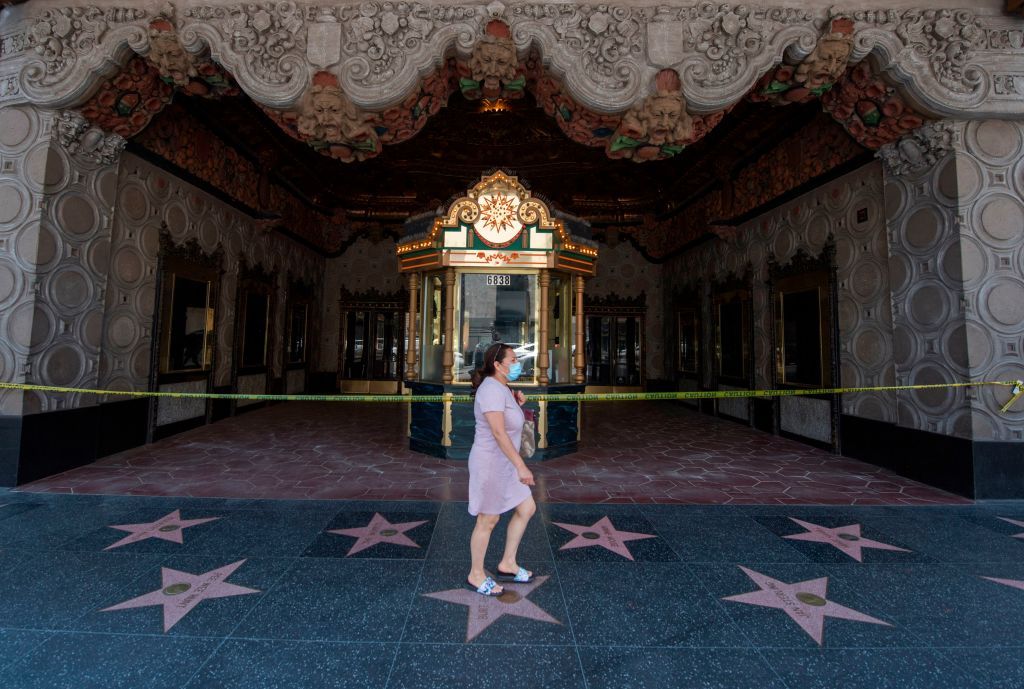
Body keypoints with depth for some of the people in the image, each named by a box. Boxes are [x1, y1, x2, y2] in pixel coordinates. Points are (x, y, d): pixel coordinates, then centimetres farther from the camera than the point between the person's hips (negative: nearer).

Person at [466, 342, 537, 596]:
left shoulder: (500, 388, 9)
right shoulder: (492, 389, -22)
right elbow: (498, 433, -28)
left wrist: (516, 403, 4)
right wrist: (521, 466, -27)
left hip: (502, 463, 10)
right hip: (490, 464, -10)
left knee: (527, 508, 15)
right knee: (488, 520, 8)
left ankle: (507, 564, 29)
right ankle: (476, 575, 29)